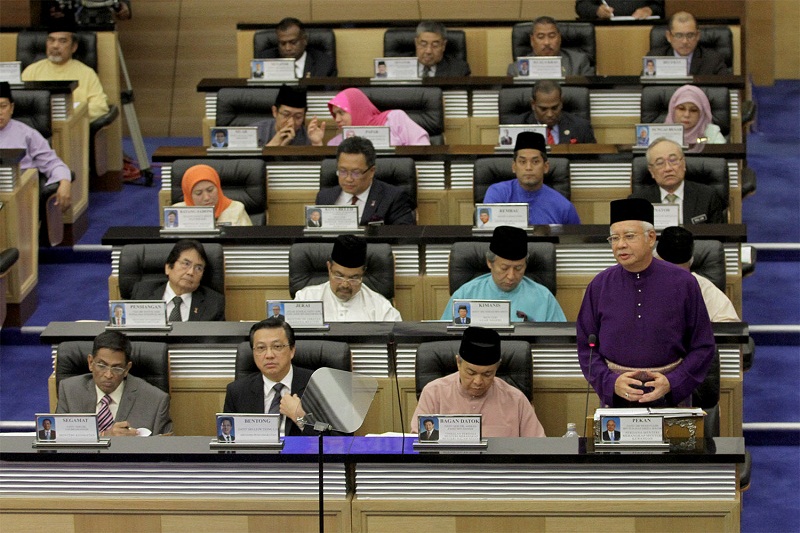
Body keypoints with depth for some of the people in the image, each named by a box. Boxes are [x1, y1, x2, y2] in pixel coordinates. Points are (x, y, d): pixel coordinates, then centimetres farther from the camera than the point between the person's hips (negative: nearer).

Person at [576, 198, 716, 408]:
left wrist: (672, 383, -13)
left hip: (671, 395, -1)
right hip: (615, 397, 1)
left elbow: (703, 347, 0)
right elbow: (586, 348, 4)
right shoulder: (600, 286, 2)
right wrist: (611, 382, -12)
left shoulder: (682, 283, -3)